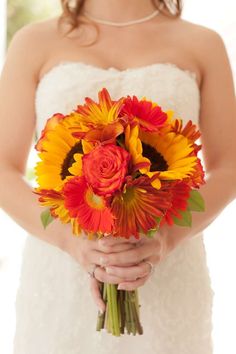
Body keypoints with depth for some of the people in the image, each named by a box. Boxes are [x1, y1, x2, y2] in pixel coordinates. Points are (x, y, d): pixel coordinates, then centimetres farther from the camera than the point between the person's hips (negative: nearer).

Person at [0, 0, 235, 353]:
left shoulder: (203, 45, 5)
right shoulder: (35, 43, 3)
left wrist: (168, 238, -16)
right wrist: (70, 239, -17)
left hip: (167, 277, 0)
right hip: (62, 276, 0)